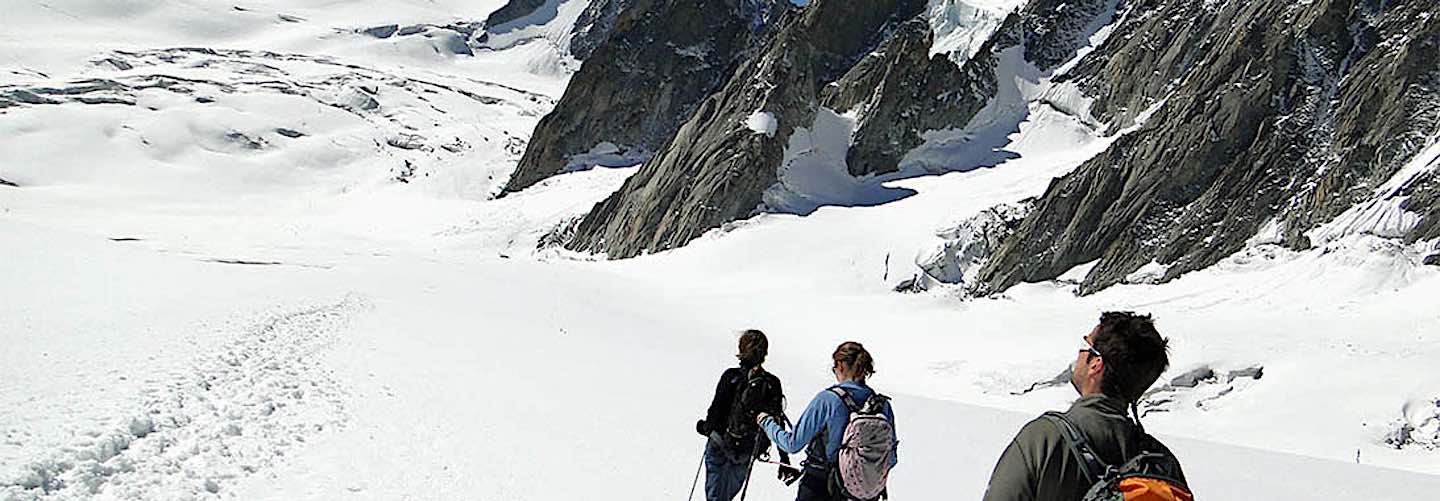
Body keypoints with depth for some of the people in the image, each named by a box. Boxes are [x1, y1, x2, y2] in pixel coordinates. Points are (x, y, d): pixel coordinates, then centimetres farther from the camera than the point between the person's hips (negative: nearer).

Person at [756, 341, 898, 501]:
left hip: (819, 488, -4)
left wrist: (767, 422, 5)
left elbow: (792, 443, -12)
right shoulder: (883, 405, -5)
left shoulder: (827, 399, -16)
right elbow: (891, 459, 2)